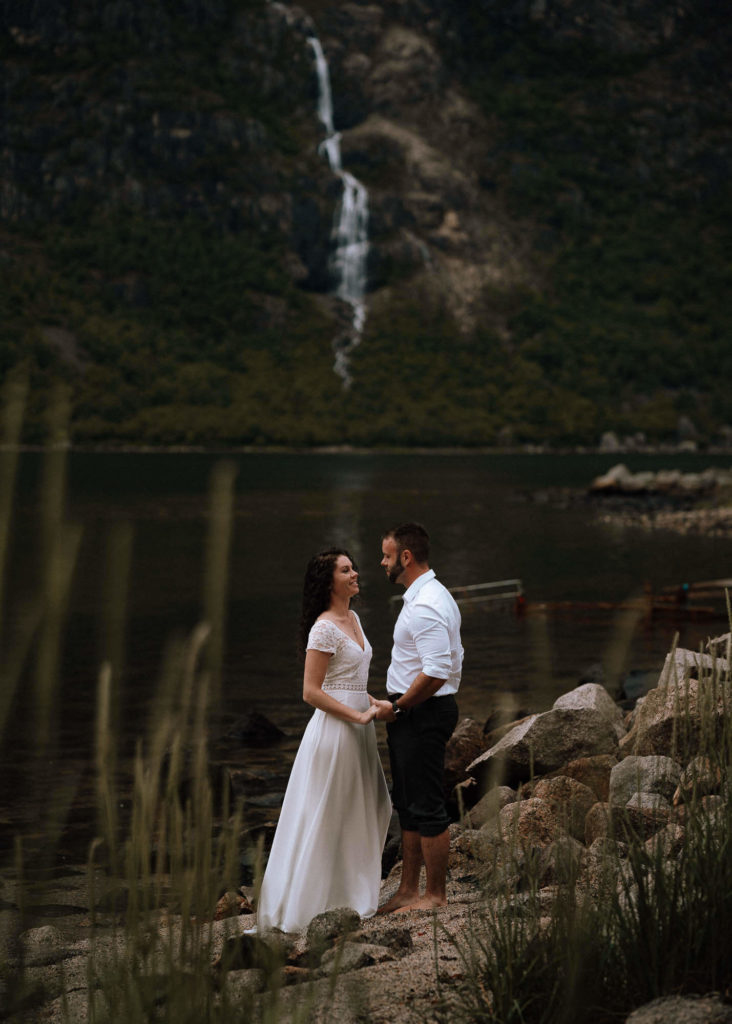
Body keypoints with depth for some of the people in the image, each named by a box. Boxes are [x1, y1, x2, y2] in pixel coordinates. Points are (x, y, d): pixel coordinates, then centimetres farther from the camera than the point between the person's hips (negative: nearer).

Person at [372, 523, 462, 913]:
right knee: (408, 803, 17)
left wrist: (397, 706, -16)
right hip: (411, 714, 11)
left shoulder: (425, 606, -21)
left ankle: (435, 895, 6)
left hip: (422, 715, -11)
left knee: (426, 806, -2)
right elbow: (449, 660, 20)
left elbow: (436, 672, -28)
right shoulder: (427, 596, 13)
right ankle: (408, 890, 25)